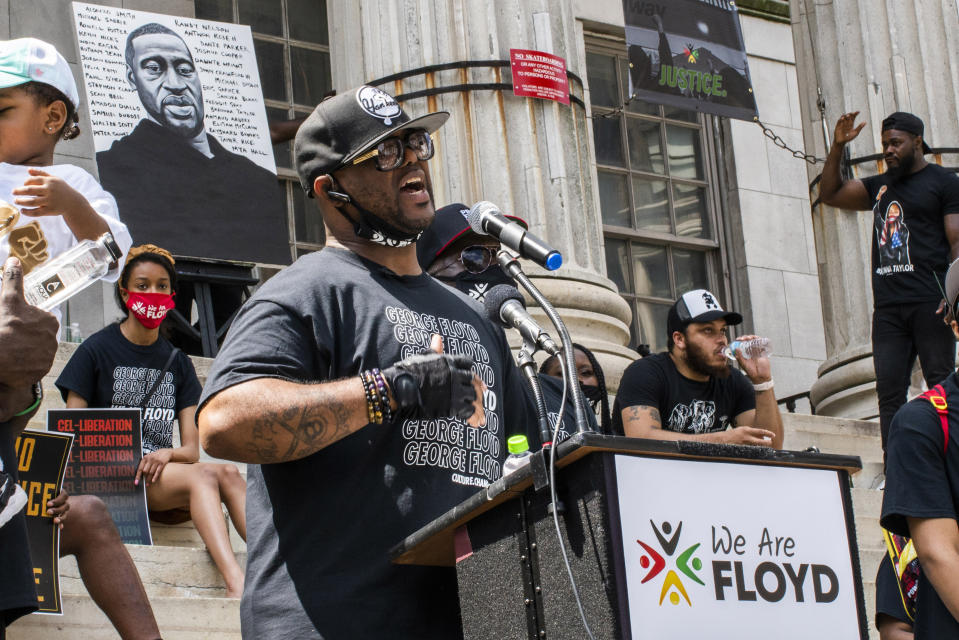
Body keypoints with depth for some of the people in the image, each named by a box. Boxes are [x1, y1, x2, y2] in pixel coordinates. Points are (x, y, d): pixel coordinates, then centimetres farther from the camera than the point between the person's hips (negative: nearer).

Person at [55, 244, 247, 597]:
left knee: (229, 474, -29)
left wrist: (167, 454, -14)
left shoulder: (177, 362, 19)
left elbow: (192, 450, 11)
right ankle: (235, 582, -52)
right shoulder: (97, 350, 7)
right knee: (204, 477, -33)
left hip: (161, 472, 4)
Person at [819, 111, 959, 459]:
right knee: (889, 391, -3)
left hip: (929, 302, -5)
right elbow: (830, 193, 23)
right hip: (888, 308, 5)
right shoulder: (880, 186, 23)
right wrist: (838, 146, 10)